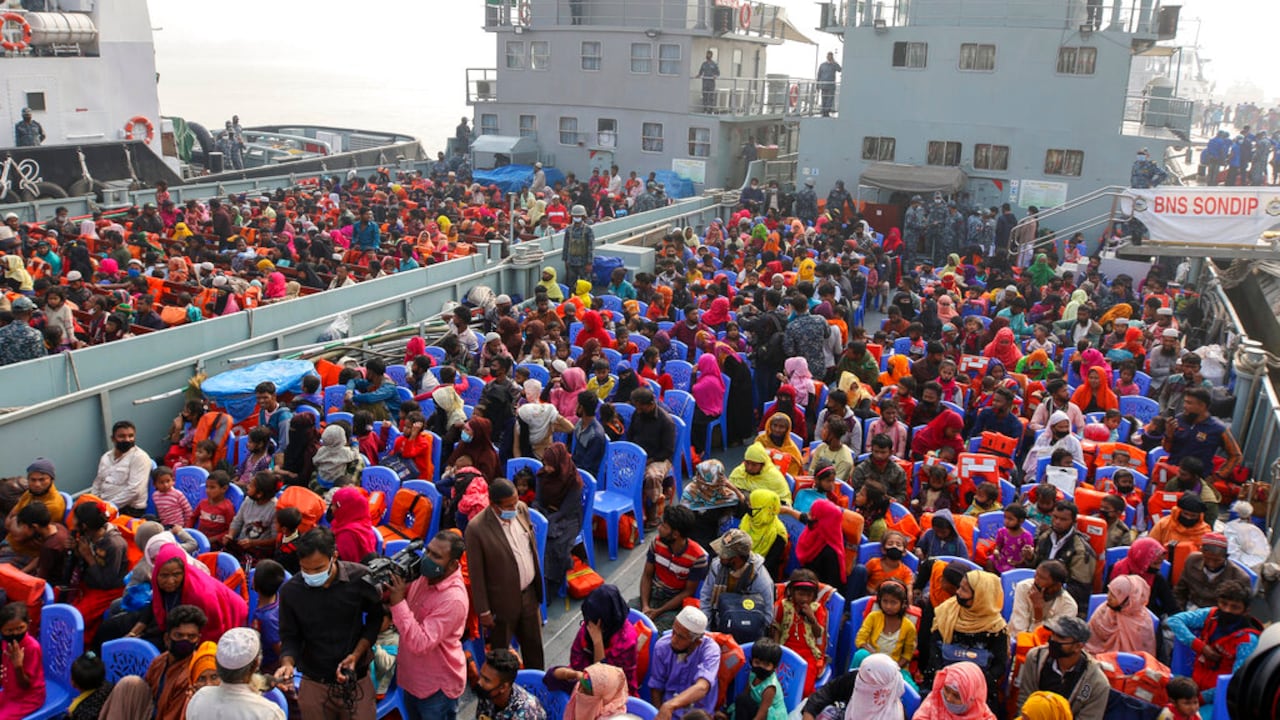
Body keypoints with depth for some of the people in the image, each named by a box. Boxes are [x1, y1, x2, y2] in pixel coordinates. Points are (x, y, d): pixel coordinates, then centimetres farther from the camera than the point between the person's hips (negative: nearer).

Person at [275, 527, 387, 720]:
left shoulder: (361, 577, -16)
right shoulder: (290, 590, -13)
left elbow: (376, 617, -1)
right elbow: (290, 636, 0)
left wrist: (356, 655, -12)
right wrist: (287, 663, -19)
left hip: (357, 682, -1)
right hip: (313, 684, 1)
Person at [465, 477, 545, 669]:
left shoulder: (521, 509, -9)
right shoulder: (476, 528, -27)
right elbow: (476, 574, -17)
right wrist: (484, 611, -11)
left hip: (529, 594, 6)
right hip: (503, 602, -5)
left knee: (534, 645, 25)